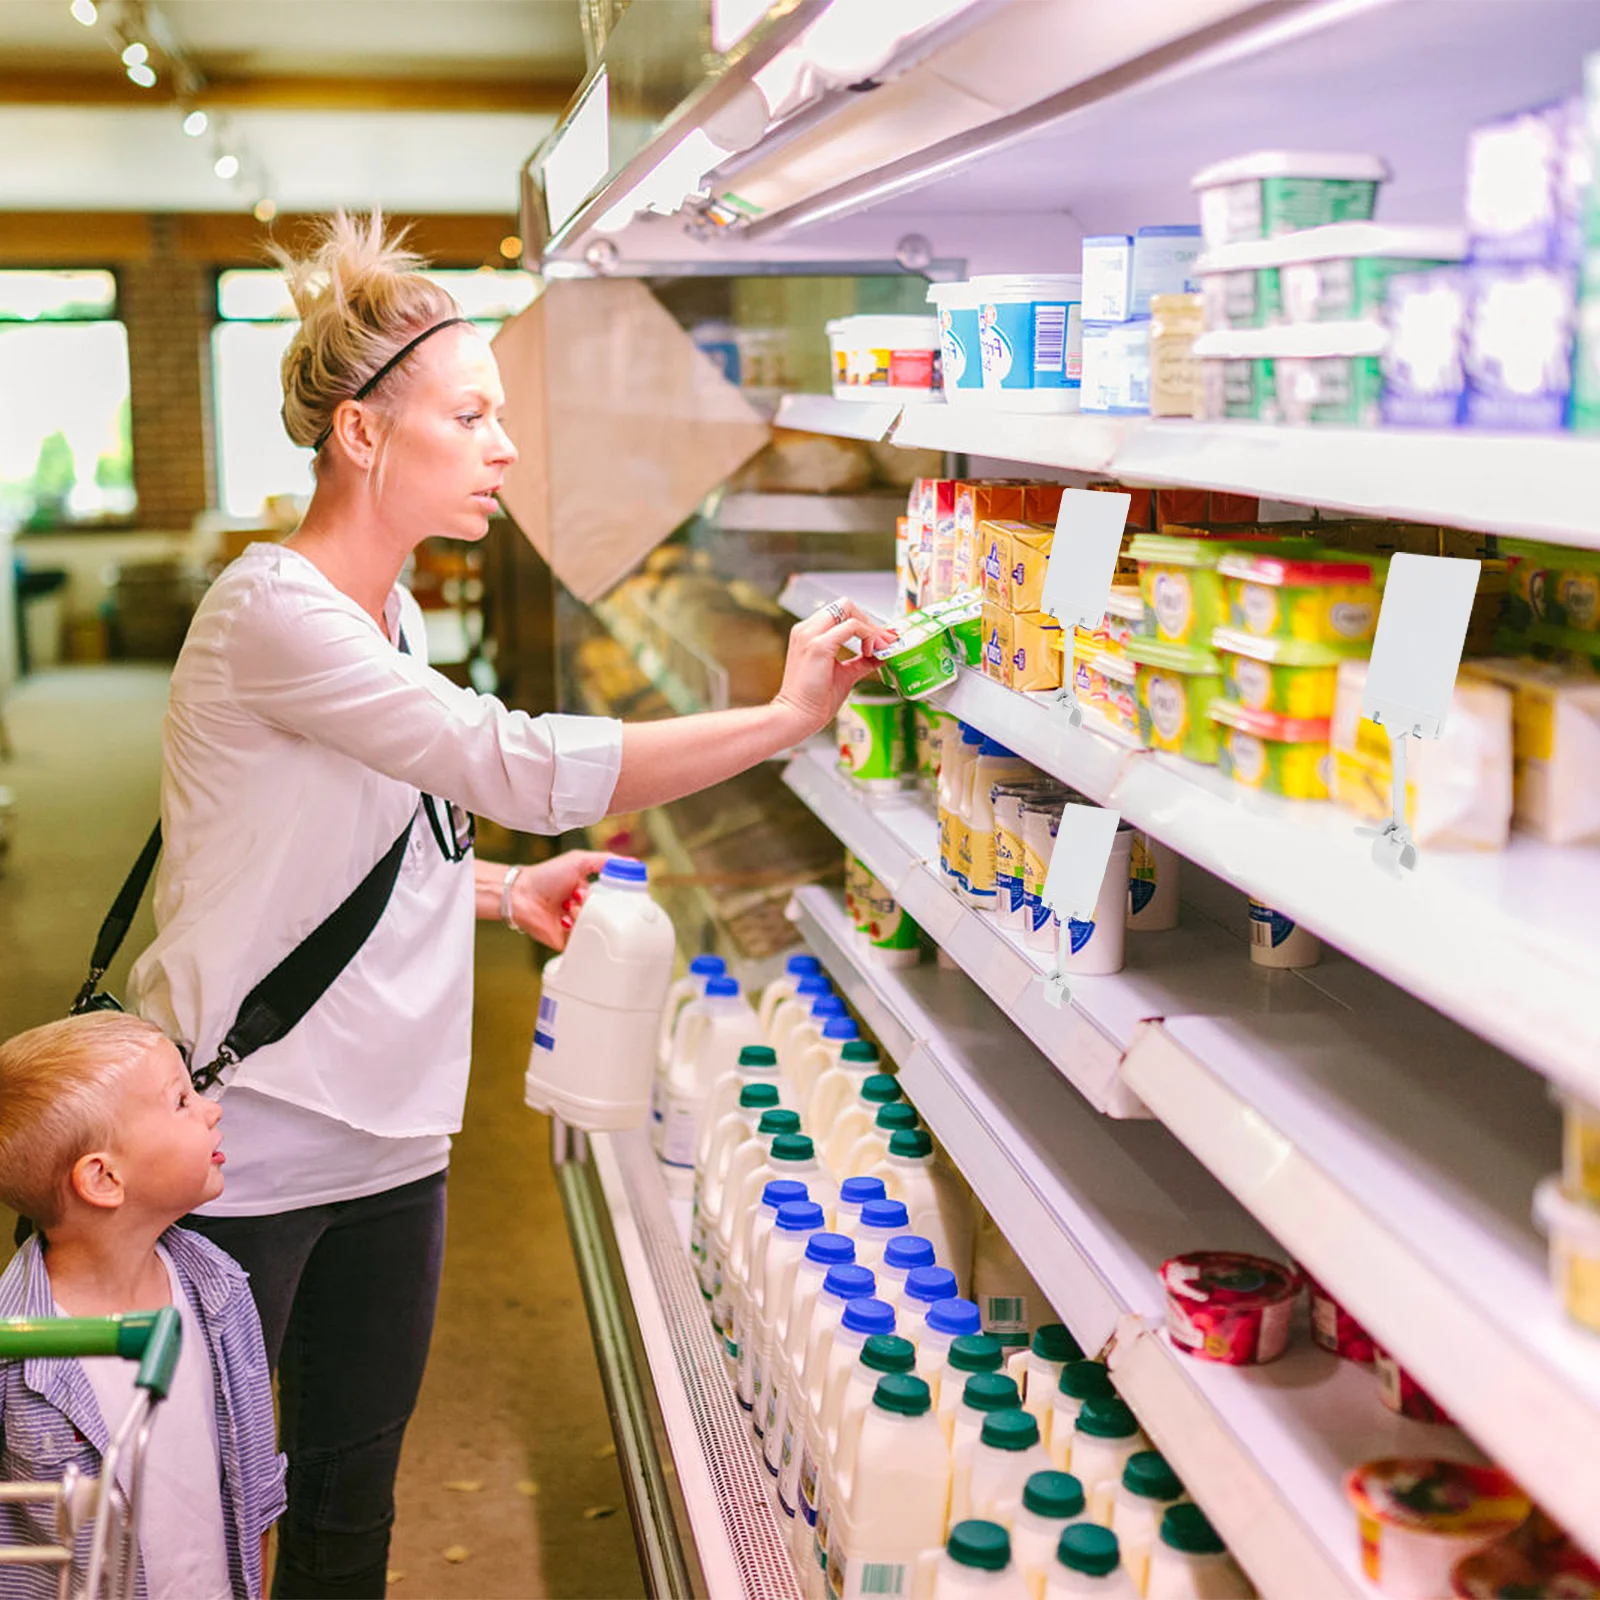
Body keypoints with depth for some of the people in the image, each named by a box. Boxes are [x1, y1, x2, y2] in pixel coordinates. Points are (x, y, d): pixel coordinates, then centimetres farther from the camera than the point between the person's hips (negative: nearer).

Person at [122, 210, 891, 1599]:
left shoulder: (390, 608, 9)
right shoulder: (271, 613, -20)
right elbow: (521, 763, -29)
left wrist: (505, 889, 6)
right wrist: (784, 716, -26)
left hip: (385, 1140, 8)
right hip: (241, 1149, -8)